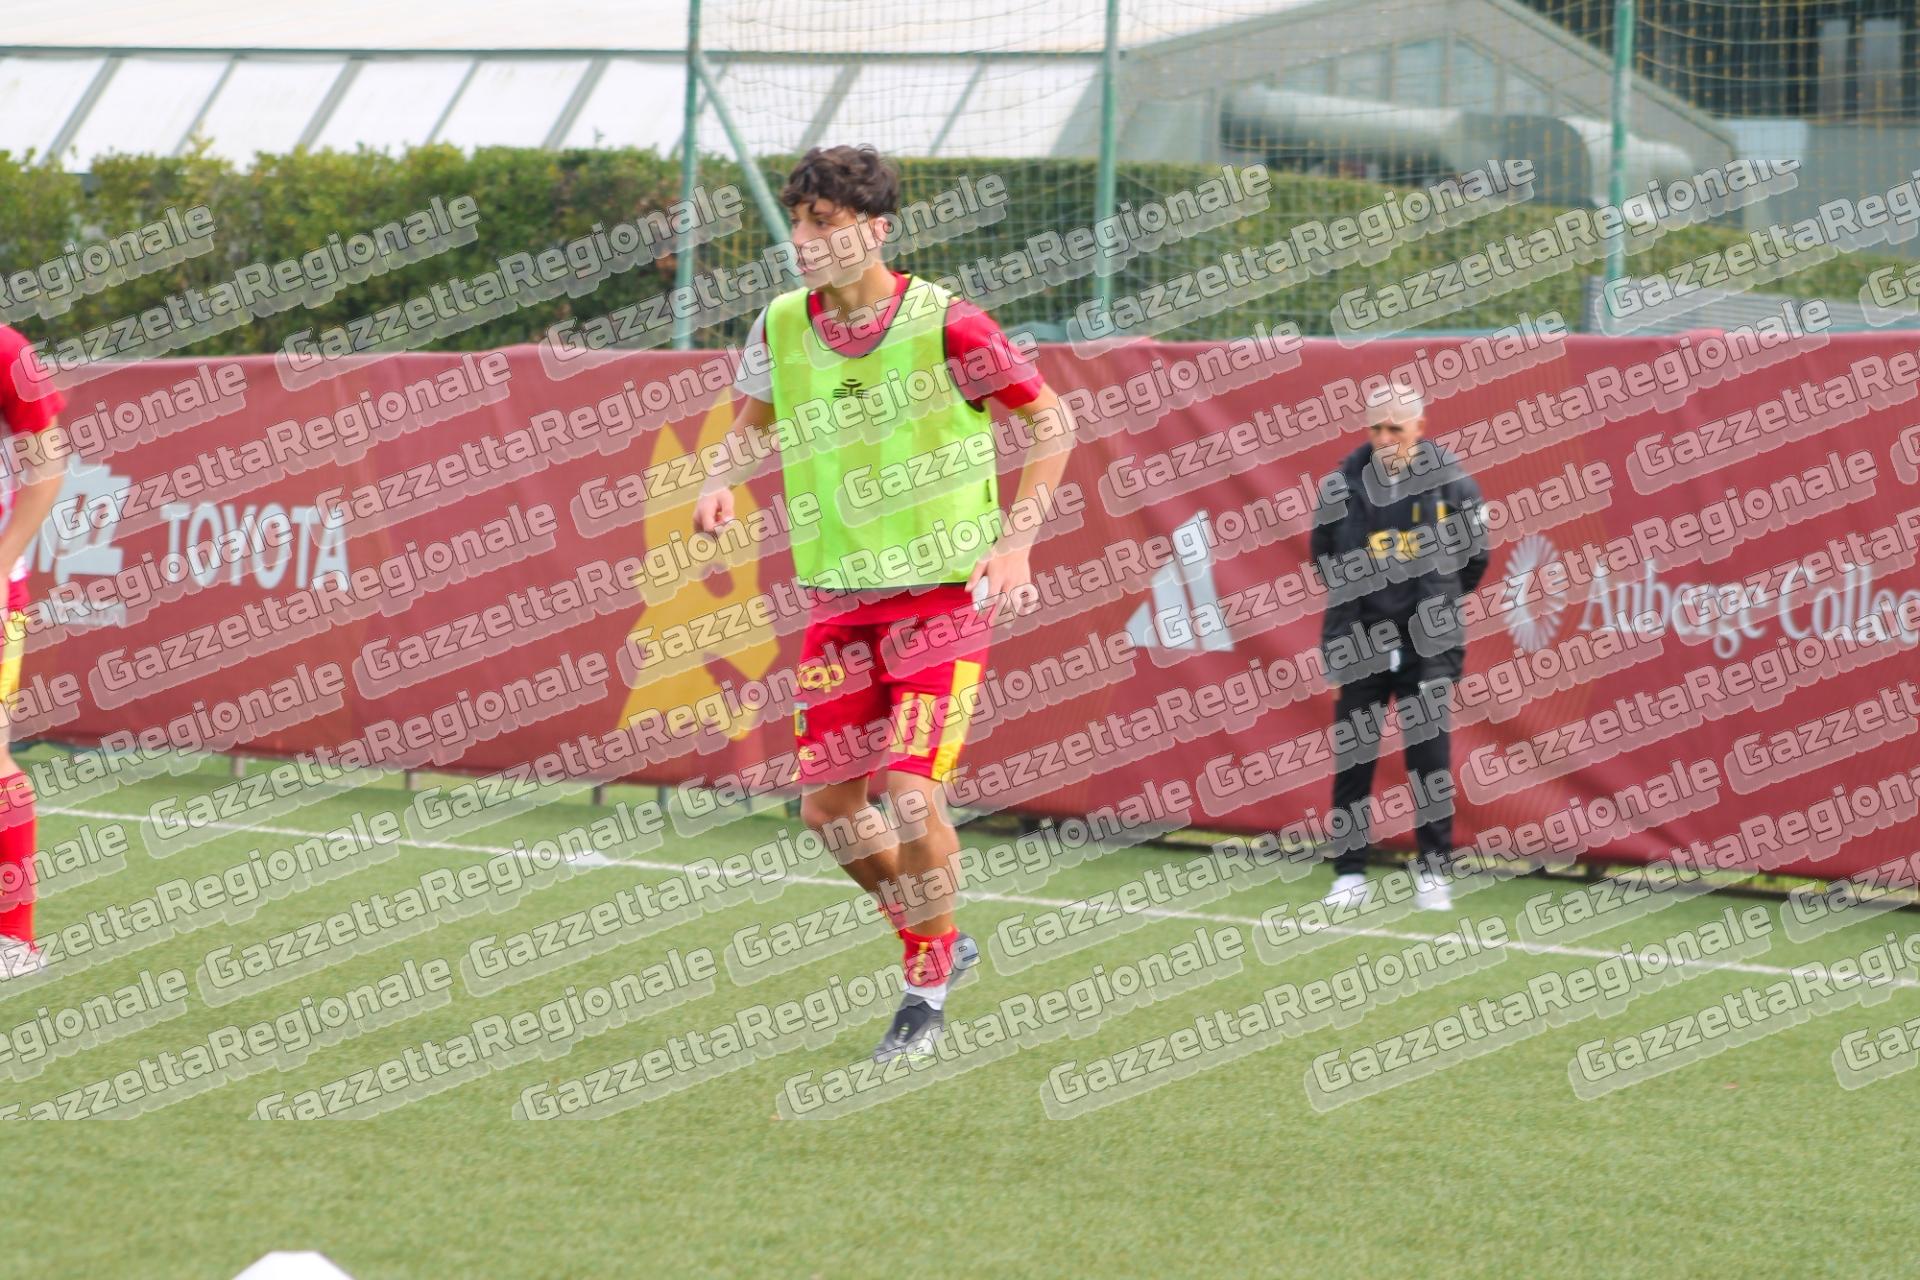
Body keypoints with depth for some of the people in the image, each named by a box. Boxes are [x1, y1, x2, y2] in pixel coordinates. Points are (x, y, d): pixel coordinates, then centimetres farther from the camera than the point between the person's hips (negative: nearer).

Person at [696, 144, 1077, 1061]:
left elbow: (1052, 423, -4)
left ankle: (925, 996, 3)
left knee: (913, 791, -15)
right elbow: (753, 418, 20)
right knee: (826, 803, 3)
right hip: (838, 598, 5)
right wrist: (721, 480, -2)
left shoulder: (944, 325, -15)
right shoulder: (781, 327, 0)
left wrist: (1017, 541, -12)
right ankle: (934, 941, 27)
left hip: (943, 591, -5)